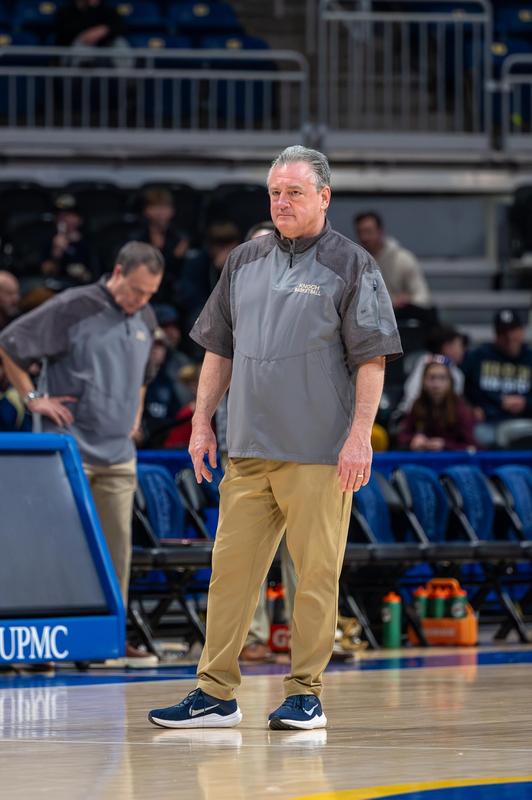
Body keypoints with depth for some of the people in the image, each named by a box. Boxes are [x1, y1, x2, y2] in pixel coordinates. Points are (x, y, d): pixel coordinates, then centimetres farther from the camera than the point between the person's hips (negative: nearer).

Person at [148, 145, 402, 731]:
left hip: (319, 454, -5)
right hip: (247, 450, 5)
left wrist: (360, 436, -12)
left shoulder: (351, 265, 0)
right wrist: (202, 423, 14)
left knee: (315, 573, -2)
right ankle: (214, 693, 5)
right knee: (231, 567, 2)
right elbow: (219, 349, 21)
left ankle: (305, 694, 5)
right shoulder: (245, 263, 15)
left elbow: (371, 359, -4)